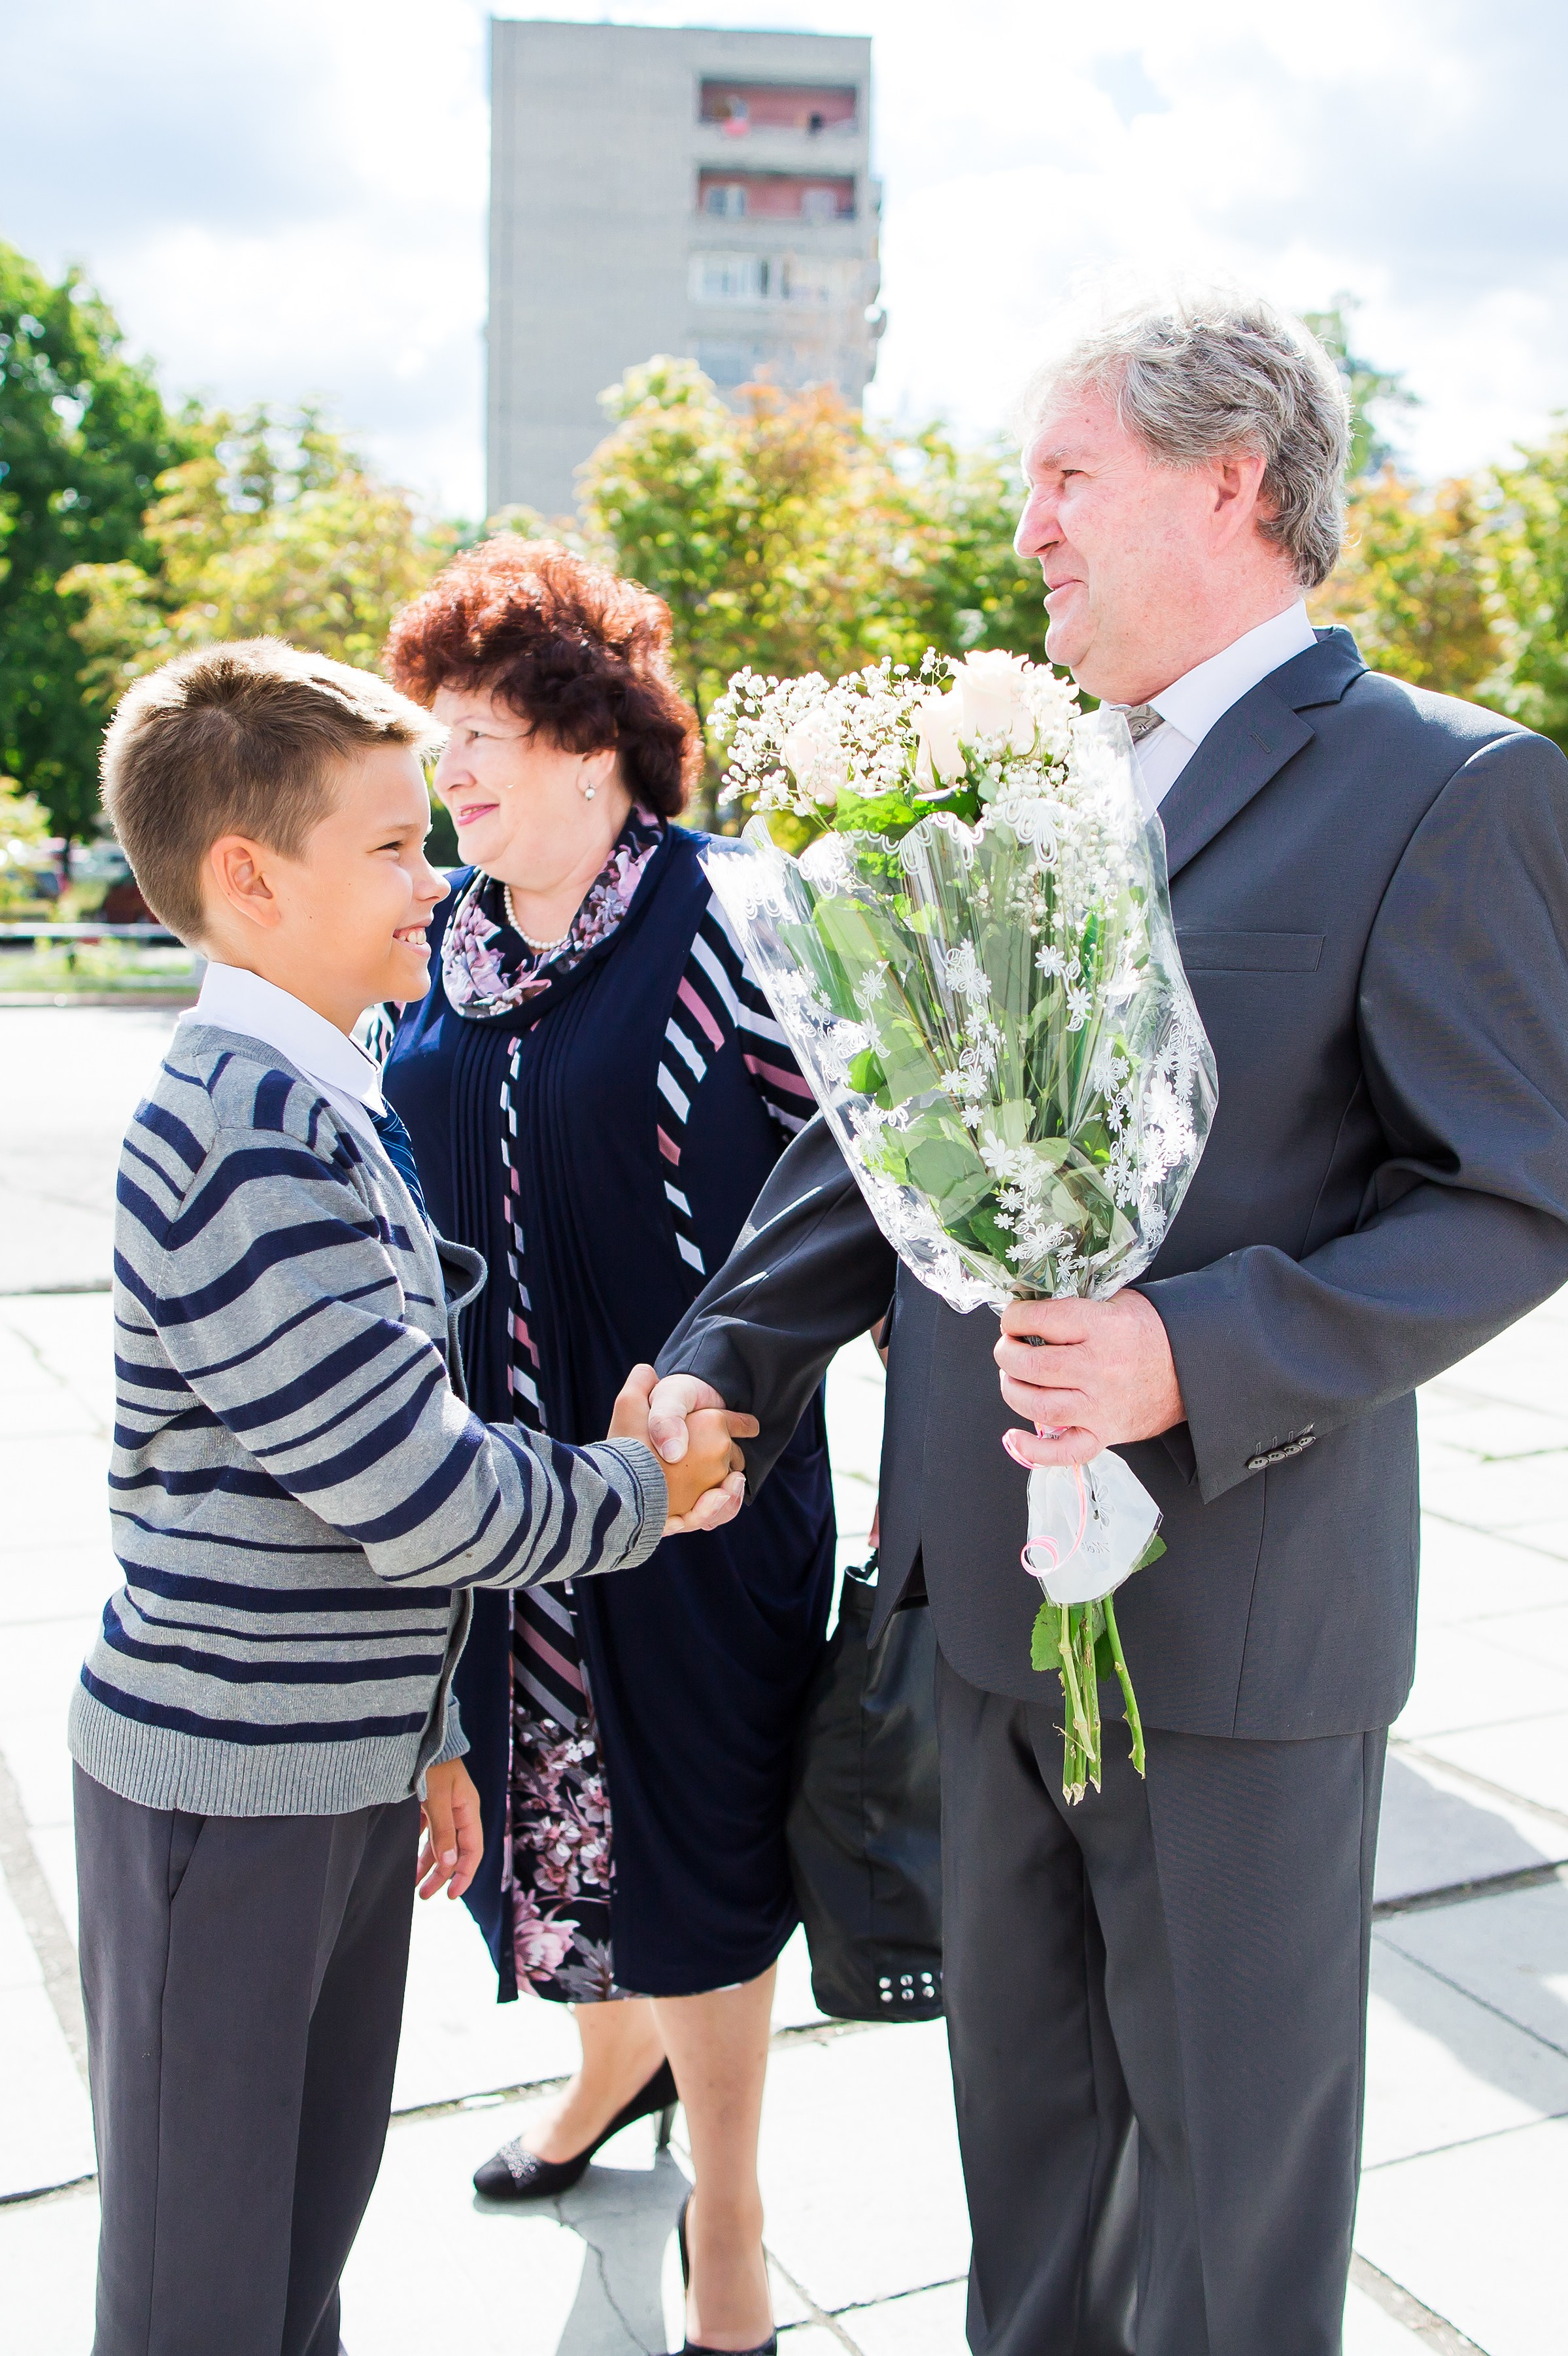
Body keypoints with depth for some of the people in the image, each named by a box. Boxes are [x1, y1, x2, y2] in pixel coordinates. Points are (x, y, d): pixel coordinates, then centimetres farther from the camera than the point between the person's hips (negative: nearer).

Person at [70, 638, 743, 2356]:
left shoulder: (307, 1112, 9)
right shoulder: (252, 1141, -23)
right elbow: (424, 1494, -25)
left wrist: (421, 1731, 18)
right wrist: (640, 1488, -7)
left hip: (338, 1773, 9)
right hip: (224, 1788, -9)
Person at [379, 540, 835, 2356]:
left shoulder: (722, 925, -12)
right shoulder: (445, 946, 6)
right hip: (497, 1471, 6)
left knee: (691, 1824, 7)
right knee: (541, 1780, 21)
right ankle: (617, 2055, 51)